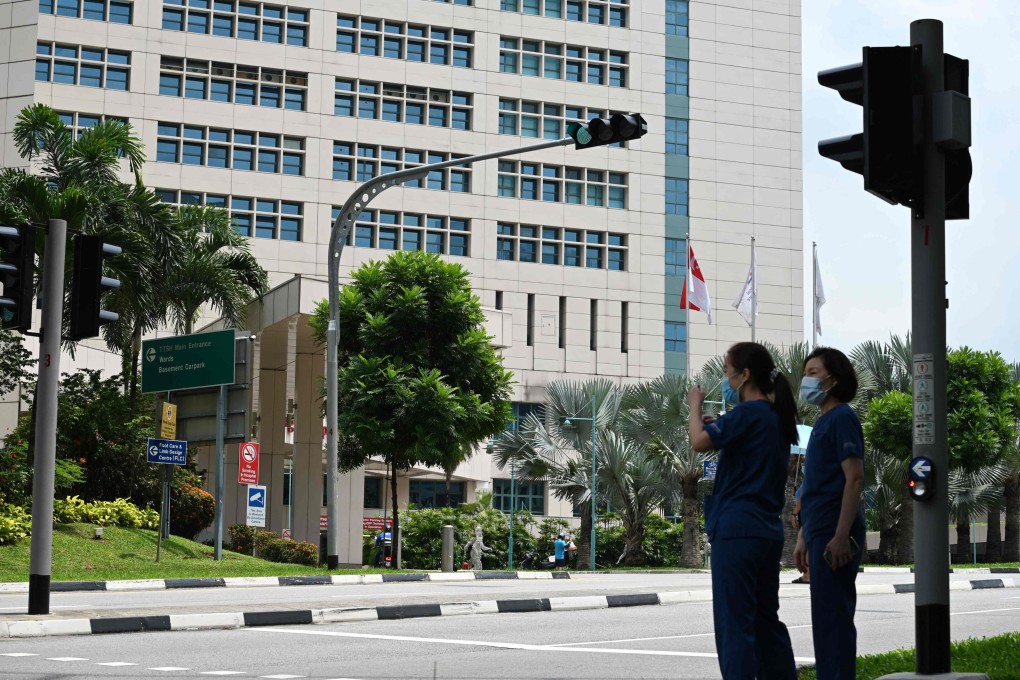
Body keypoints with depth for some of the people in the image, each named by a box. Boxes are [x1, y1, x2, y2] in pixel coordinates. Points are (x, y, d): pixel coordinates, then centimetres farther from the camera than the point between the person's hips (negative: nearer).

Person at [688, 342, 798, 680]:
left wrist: (695, 405, -3)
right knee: (766, 618, 15)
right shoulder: (776, 416, 16)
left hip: (738, 528, -9)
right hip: (768, 529, 9)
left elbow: (699, 441, -19)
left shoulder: (749, 413, -12)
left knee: (734, 623, -7)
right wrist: (719, 426, 14)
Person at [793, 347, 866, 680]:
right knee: (827, 617, 11)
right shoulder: (824, 421, 19)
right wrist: (804, 537, 21)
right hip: (820, 534, 10)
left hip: (834, 536, -10)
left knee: (832, 616, -9)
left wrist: (841, 536, -23)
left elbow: (854, 478, -17)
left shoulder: (842, 418, -9)